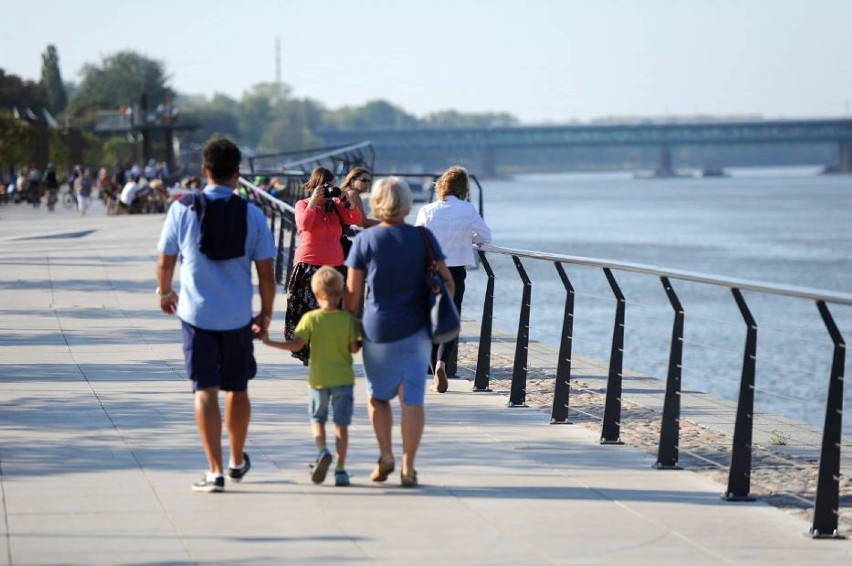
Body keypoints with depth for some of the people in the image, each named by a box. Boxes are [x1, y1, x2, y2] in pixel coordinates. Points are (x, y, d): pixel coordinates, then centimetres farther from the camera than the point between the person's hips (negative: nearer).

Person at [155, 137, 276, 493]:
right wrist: (266, 313, 12)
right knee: (237, 389, 18)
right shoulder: (251, 216, -4)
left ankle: (215, 470, -9)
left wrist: (164, 292, 21)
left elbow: (165, 262, 1)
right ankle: (237, 462, 35)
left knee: (205, 390, 0)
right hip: (238, 316, 1)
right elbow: (266, 274, -3)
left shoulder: (183, 210, -6)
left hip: (196, 313, -1)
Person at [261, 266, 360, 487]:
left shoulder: (310, 318, -8)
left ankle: (322, 451, -9)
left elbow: (296, 345, -13)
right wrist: (362, 342, 13)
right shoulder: (348, 319, -6)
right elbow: (354, 348, -7)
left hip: (319, 379, 0)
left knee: (317, 419, 17)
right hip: (343, 378, 0)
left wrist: (270, 342, -5)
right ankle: (340, 469, 1)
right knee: (341, 423, 5)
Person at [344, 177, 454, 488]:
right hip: (416, 330, 1)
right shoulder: (423, 237, 0)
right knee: (412, 397, 2)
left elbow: (353, 292, -2)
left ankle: (385, 455, 3)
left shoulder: (365, 240, -4)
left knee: (377, 395, 16)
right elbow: (446, 281, 1)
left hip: (378, 331, -1)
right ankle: (408, 467, -1)